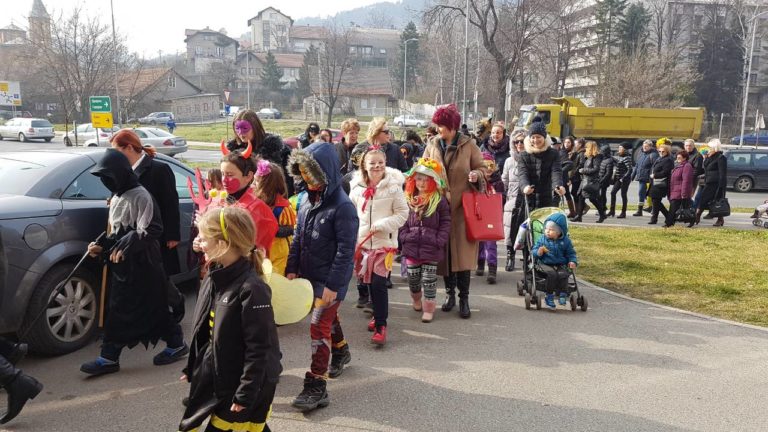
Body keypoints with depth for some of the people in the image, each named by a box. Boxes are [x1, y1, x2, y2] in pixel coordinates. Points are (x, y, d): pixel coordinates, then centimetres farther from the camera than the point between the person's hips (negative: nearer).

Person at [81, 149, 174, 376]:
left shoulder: (140, 196, -14)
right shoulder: (117, 197, 15)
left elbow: (150, 230, -21)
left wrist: (125, 247, -24)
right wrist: (102, 247, 4)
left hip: (140, 264, -8)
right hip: (122, 263, 8)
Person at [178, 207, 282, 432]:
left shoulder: (252, 289, -24)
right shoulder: (213, 277, 2)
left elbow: (259, 348, -22)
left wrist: (246, 394, -20)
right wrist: (192, 368, 18)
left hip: (242, 384, -8)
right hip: (214, 379, 8)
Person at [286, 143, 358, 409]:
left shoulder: (342, 207, -20)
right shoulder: (308, 200, 3)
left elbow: (346, 251, -20)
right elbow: (298, 238, 10)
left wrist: (333, 285, -20)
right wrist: (292, 269, 4)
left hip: (330, 279, -7)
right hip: (309, 275, 7)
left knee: (319, 327, -5)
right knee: (328, 317, 24)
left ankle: (316, 386, 4)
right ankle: (341, 350, 50)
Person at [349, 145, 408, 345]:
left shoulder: (393, 186, -8)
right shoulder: (357, 187, 2)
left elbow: (403, 213, -6)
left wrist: (382, 225, -17)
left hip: (385, 242, -4)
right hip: (362, 242, 4)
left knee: (378, 283, -10)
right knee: (369, 282, 14)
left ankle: (380, 325, -1)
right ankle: (378, 314, 35)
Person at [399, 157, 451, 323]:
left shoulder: (439, 200, -4)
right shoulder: (408, 199, 4)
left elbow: (446, 222, -3)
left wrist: (439, 241, -11)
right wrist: (404, 236, -3)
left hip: (431, 247, -3)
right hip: (411, 246, 3)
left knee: (429, 279, 3)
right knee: (412, 277, 15)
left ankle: (429, 307, 14)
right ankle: (416, 299, 40)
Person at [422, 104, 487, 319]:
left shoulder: (468, 145, -1)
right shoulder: (432, 146, 6)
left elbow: (482, 168, 6)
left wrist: (476, 174, -17)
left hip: (462, 206, -2)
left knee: (462, 252, -4)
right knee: (443, 252, 7)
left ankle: (464, 298, 7)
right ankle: (450, 292, 24)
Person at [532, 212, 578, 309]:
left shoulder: (565, 241, 4)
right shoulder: (542, 240, 1)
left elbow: (571, 253, 12)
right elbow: (534, 250, 4)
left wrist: (573, 261, -7)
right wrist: (538, 252, -19)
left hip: (560, 265, 1)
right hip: (545, 264, -1)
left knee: (563, 274, -27)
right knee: (552, 274, -29)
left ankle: (563, 295, -13)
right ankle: (549, 297, -17)